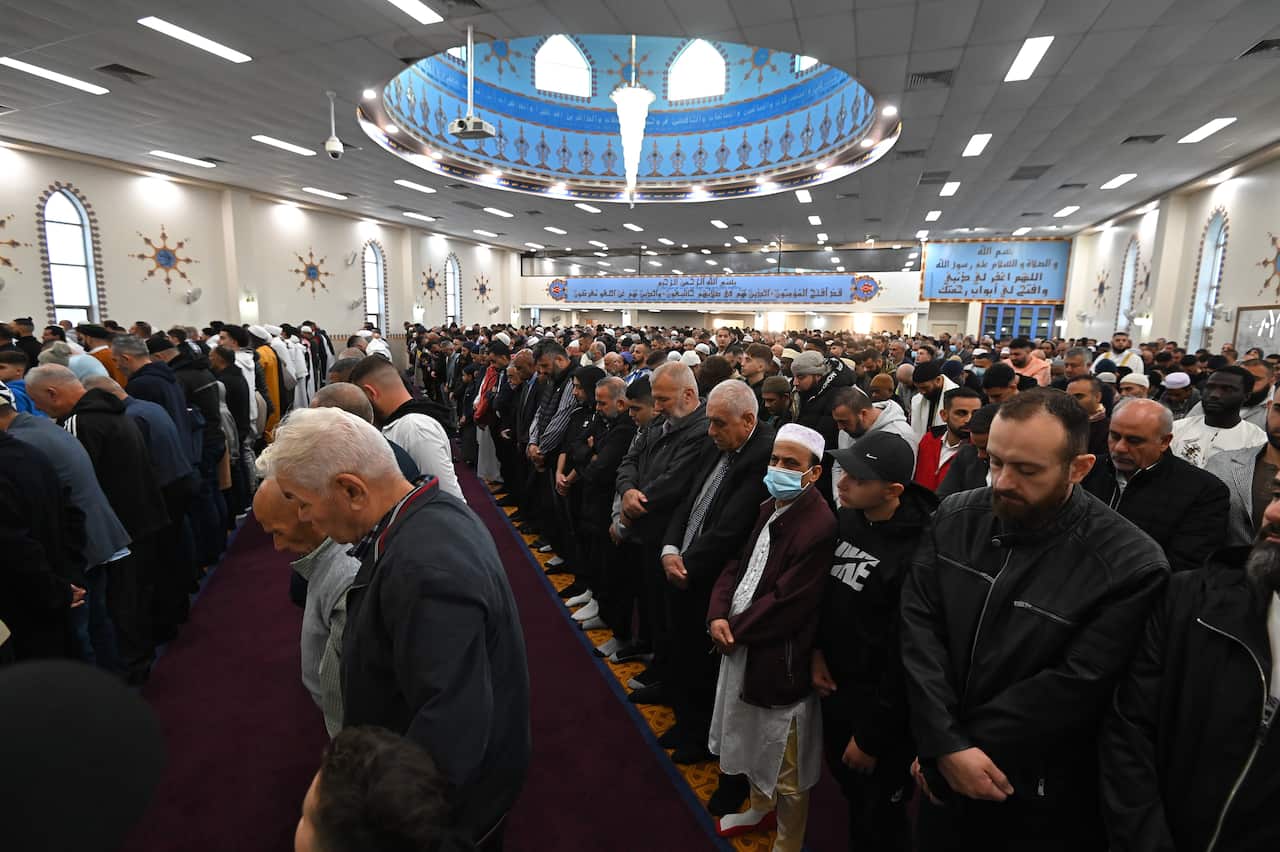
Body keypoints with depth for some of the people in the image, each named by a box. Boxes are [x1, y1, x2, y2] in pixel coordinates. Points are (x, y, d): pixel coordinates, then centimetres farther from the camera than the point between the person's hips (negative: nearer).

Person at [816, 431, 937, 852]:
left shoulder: (916, 551, -27)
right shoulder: (845, 518, -6)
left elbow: (906, 656, -21)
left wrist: (872, 735, -14)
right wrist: (817, 650, 0)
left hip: (881, 703, -6)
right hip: (836, 684, 7)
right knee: (848, 788, 27)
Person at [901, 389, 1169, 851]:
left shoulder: (1131, 565, -19)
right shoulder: (955, 518, -8)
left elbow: (1075, 688, -20)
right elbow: (918, 627, -12)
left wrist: (954, 745, -18)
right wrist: (946, 745, -20)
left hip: (1041, 802, -3)